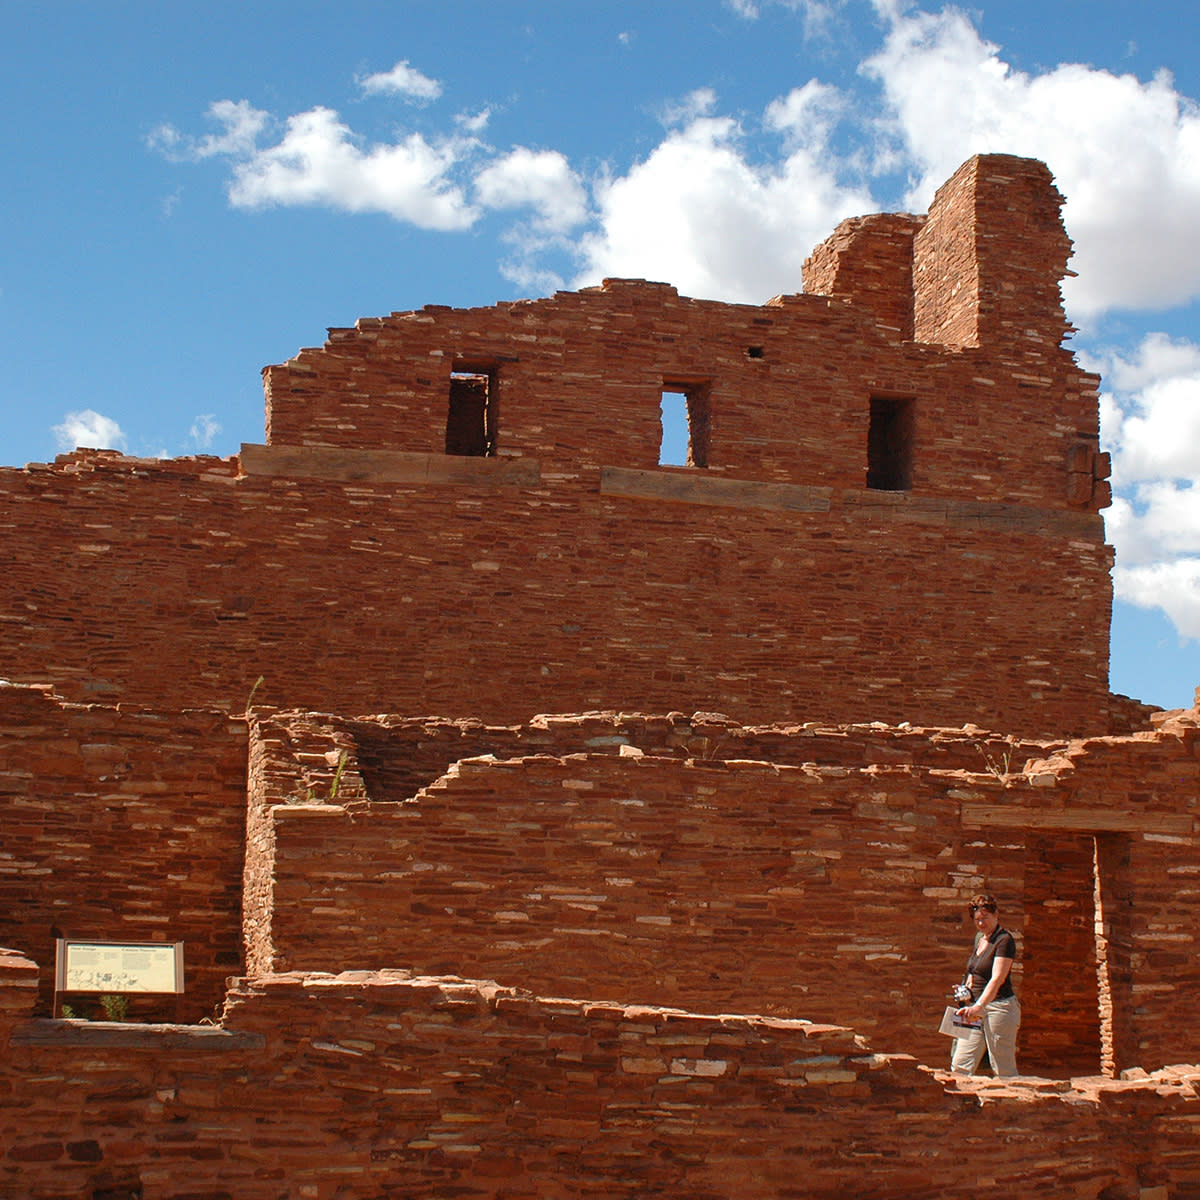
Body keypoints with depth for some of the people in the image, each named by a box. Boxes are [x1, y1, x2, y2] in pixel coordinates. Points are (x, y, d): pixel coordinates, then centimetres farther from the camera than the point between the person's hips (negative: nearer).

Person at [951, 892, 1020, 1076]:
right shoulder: (979, 937, 15)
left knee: (1004, 1071, -6)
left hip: (999, 1007, -8)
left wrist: (978, 1006, -36)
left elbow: (997, 979, -24)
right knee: (960, 1067, 2)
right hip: (977, 1009, 8)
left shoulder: (1004, 941, -12)